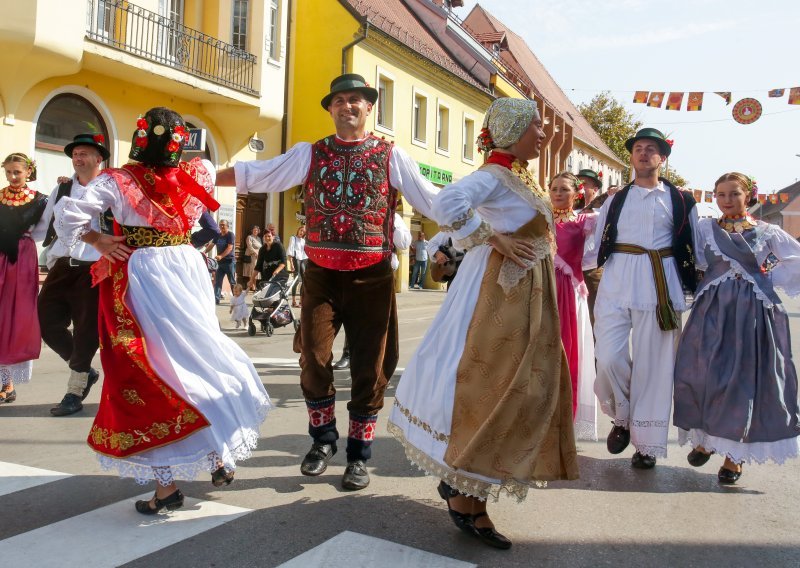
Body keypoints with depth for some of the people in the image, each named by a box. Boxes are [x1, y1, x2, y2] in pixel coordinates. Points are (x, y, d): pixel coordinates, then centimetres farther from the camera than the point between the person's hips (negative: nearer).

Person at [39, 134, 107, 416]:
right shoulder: (61, 189, 13)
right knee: (47, 321, 4)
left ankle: (75, 392, 15)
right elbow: (47, 226, 16)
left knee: (86, 330, 1)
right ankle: (85, 371, 24)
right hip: (61, 267, 6)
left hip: (93, 269, -6)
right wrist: (51, 261, 10)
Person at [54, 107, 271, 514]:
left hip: (140, 279, -3)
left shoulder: (119, 181, -8)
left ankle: (166, 484, 7)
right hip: (188, 271, 4)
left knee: (147, 373, 3)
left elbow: (68, 215, -16)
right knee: (198, 357, 18)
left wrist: (97, 241, -2)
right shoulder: (197, 175, 2)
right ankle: (221, 456, 24)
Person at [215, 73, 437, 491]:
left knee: (369, 365, 5)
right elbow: (254, 175, 5)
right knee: (314, 357, 2)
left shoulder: (391, 156, 5)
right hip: (321, 273, 1)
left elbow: (431, 200, 2)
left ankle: (359, 454, 23)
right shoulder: (310, 154, 8)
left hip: (372, 275, -1)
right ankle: (323, 438, 27)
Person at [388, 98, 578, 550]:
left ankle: (463, 482, 25)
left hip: (527, 295, 10)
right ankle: (465, 496, 5)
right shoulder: (495, 175, -14)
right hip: (504, 293, -10)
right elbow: (448, 203, -32)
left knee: (523, 389, 14)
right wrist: (495, 240, -23)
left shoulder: (521, 175, 16)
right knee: (497, 390, -8)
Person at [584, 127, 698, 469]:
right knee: (609, 358, -11)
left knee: (652, 364, 0)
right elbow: (598, 250, 17)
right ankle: (622, 419, 16)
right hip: (616, 283, 1)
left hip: (660, 286, -1)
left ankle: (646, 443, 13)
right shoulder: (615, 201, 18)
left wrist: (696, 289, 7)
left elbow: (695, 250, 13)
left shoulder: (681, 201, 14)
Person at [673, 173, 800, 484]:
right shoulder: (705, 229, 7)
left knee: (747, 379, 0)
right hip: (713, 312, 1)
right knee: (705, 373, -4)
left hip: (755, 314, 0)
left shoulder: (768, 232, 7)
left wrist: (768, 278, 5)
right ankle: (705, 437, 19)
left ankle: (735, 454, 12)